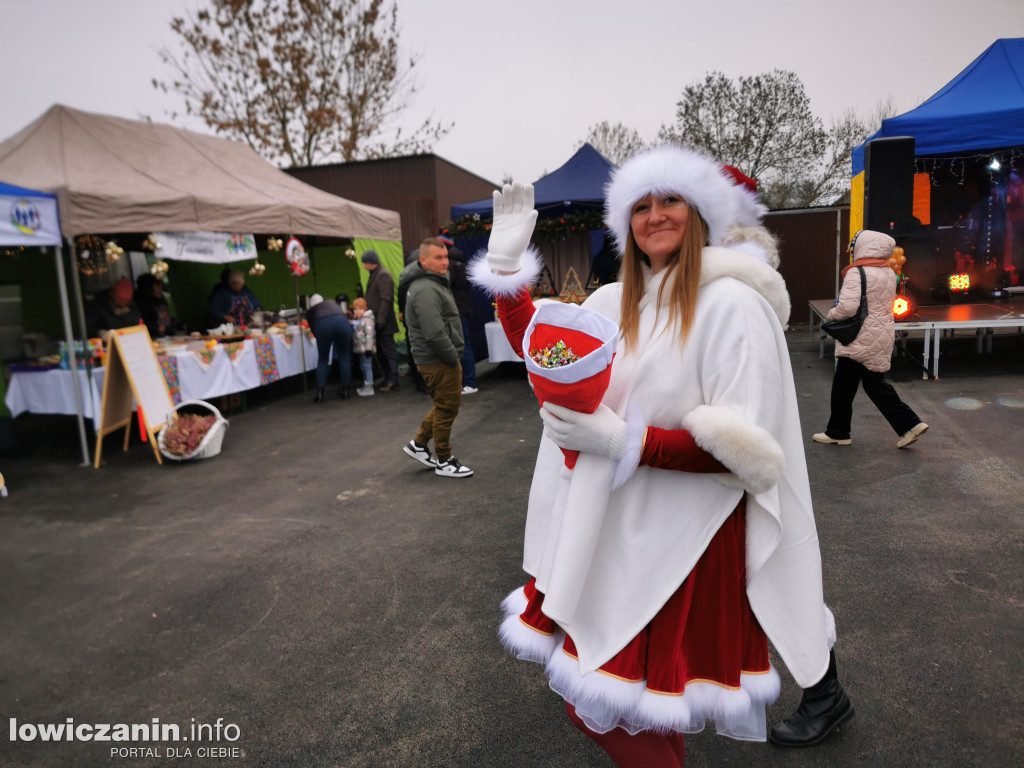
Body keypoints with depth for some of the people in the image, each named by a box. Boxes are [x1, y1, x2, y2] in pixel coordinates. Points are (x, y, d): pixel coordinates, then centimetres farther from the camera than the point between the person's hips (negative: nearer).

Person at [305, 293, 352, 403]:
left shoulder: (310, 312, 32)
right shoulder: (332, 302, 39)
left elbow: (315, 332, 29)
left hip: (323, 324, -1)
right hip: (342, 321, 1)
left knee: (322, 360, 14)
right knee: (344, 358, 15)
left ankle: (320, 394, 10)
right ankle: (345, 391, 18)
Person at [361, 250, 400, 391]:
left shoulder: (383, 275, -13)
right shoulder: (374, 275, 18)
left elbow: (385, 299, -20)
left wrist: (381, 320, -23)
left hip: (384, 323, -10)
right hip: (377, 321, 10)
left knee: (388, 350, -6)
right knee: (380, 351, 13)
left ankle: (393, 381, -2)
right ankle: (388, 378, 20)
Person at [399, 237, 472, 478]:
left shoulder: (434, 282, 15)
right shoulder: (426, 291, -21)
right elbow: (434, 334, -27)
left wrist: (454, 355, 17)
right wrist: (453, 357, -16)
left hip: (444, 359, 10)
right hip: (438, 361, -10)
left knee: (446, 405, 20)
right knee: (447, 408, 0)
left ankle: (418, 444, 30)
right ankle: (444, 462, 14)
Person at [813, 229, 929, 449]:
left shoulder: (857, 272, -17)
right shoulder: (889, 273, 12)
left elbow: (847, 307, -27)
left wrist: (832, 313, -7)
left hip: (860, 340, -9)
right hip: (881, 336, 9)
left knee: (843, 387, 5)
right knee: (875, 384, 17)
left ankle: (838, 432, 17)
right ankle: (909, 424, 12)